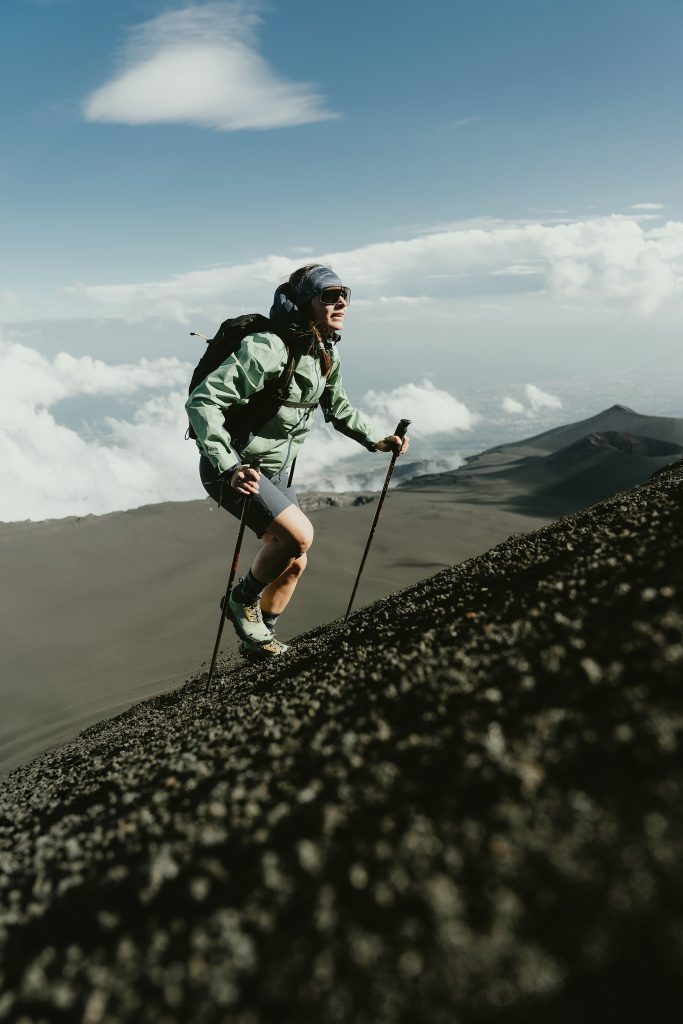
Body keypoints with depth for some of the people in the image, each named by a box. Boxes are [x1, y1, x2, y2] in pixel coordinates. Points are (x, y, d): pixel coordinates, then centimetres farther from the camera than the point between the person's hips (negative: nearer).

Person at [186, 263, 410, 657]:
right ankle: (242, 601, 3)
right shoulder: (267, 348, -26)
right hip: (232, 468, -8)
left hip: (275, 470, 8)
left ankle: (259, 639, 33)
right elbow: (202, 401, -30)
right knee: (299, 534, -24)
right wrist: (230, 468, -38)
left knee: (293, 563, 10)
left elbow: (337, 407, 19)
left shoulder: (327, 353, 1)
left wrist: (375, 439, 9)